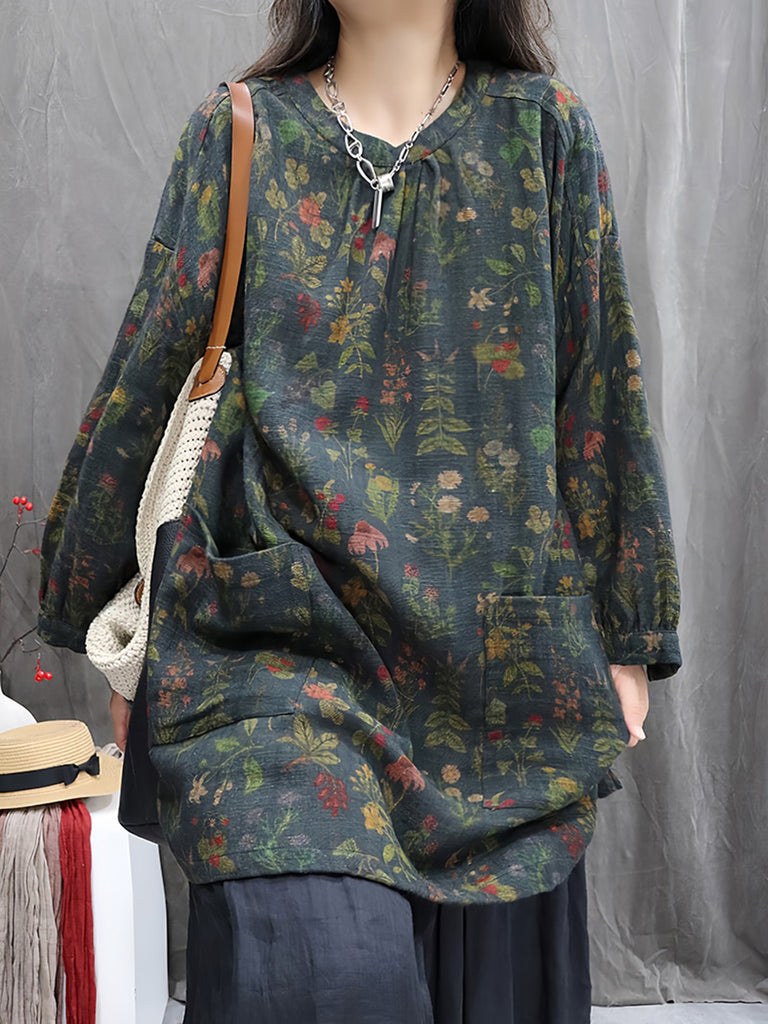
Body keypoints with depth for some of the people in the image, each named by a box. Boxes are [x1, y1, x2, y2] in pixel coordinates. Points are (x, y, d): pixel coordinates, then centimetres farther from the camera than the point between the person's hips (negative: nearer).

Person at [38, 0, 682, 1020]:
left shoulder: (544, 129, 7)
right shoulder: (240, 133, 6)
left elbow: (601, 386, 7)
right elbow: (149, 379, 7)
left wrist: (627, 636, 6)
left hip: (500, 654, 2)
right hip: (285, 627, -1)